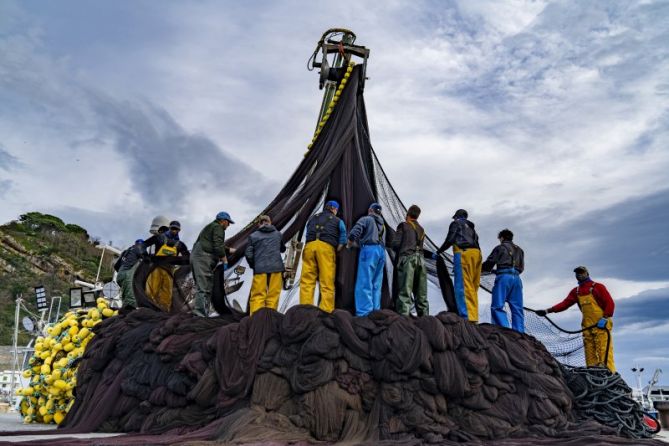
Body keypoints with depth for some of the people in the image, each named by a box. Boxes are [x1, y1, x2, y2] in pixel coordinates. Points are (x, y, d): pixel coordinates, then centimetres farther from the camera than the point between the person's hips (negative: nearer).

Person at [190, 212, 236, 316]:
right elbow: (218, 247, -14)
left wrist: (234, 250, 39)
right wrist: (225, 261, -7)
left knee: (200, 285, 10)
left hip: (195, 256, 10)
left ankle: (199, 311, 10)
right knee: (204, 287, -13)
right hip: (203, 258, -10)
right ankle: (200, 310, -17)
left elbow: (221, 247, 35)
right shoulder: (218, 227, -3)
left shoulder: (211, 227, 29)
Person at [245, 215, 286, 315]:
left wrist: (253, 265, 13)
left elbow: (248, 254, -1)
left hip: (260, 269, -1)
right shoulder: (278, 234, 10)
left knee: (257, 295, 3)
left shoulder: (253, 236, 4)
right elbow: (283, 249, 24)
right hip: (276, 267, 1)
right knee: (273, 295, 5)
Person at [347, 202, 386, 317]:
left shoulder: (365, 219, 4)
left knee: (364, 283, -8)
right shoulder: (381, 223, 24)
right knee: (376, 284, 8)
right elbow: (380, 237, 16)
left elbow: (354, 233, -9)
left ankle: (364, 313, -14)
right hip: (381, 251, 7)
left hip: (369, 249, -7)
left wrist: (348, 246, 9)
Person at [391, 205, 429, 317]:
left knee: (405, 291, -10)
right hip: (420, 259, 5)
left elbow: (395, 244, -2)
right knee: (421, 294, 9)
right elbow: (419, 245, 18)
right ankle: (424, 316, 9)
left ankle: (404, 316, -18)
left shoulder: (403, 225, 4)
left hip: (407, 258, -5)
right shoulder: (421, 229, 22)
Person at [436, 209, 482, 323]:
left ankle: (467, 317, -23)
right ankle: (474, 318, -2)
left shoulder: (456, 224, 12)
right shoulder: (471, 227, 32)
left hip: (463, 253, -7)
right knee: (472, 288, 4)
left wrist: (438, 252, 10)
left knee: (463, 287, -13)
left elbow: (450, 240, -1)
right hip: (476, 254, 7)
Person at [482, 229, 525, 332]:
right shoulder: (519, 250, 25)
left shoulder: (500, 248, 7)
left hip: (504, 277, -6)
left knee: (497, 306, -8)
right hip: (517, 278, 6)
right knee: (517, 308, 6)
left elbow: (488, 264, 3)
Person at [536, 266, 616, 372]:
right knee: (590, 355, 1)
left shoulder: (597, 287, 3)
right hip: (587, 327, 5)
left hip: (601, 325, -5)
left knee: (604, 353, -12)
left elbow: (610, 303, -2)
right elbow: (565, 304, 8)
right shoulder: (575, 292, 18)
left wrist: (605, 318, -13)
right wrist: (548, 311, -3)